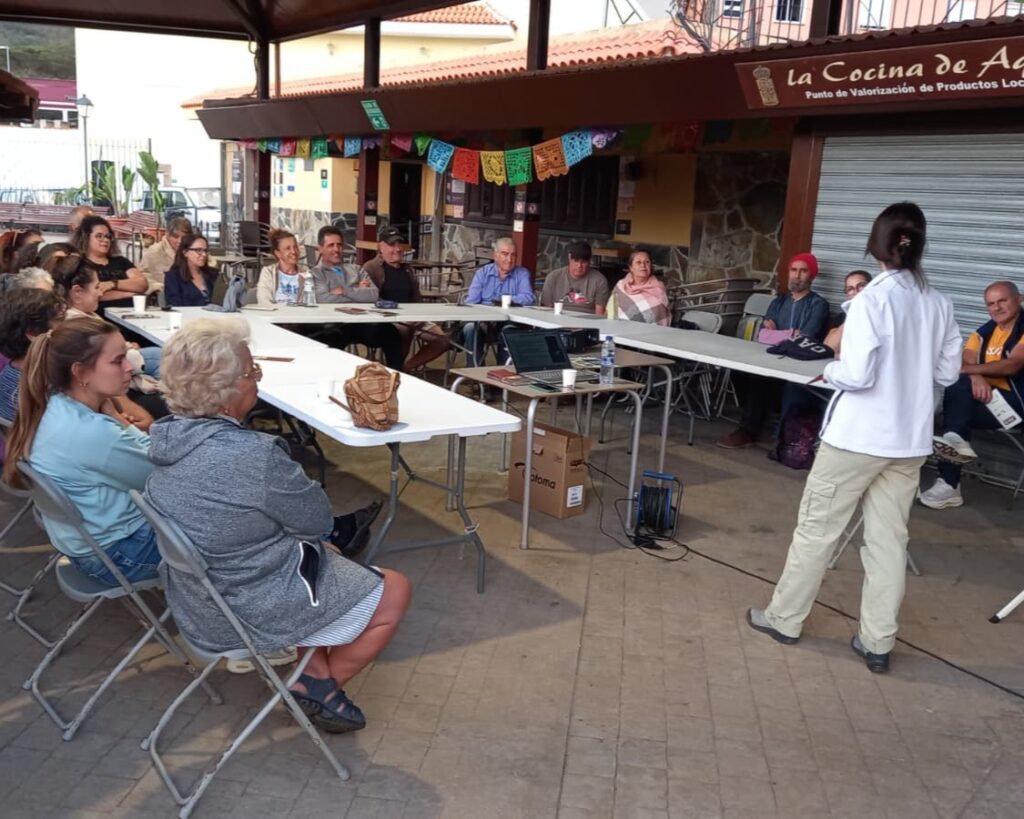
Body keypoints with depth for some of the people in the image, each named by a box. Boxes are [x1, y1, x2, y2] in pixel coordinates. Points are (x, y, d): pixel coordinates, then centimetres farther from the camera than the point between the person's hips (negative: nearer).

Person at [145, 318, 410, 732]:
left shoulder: (168, 435, -6)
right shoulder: (253, 455, -33)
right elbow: (316, 521, -16)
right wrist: (303, 489, 2)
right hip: (251, 615, -8)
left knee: (323, 555, 30)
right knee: (394, 592, 10)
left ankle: (315, 674, 26)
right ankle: (319, 691, 21)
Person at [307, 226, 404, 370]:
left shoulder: (356, 270, 23)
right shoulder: (315, 274, 12)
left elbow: (373, 295, 7)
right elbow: (324, 299, -7)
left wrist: (345, 291, -1)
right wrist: (358, 292, 2)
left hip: (363, 322, 3)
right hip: (335, 325, -3)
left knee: (389, 331, -29)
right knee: (333, 337, -40)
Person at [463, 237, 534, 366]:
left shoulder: (522, 273, 8)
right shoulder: (482, 273, 11)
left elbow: (528, 297, -10)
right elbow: (471, 302, 0)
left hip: (509, 321, -1)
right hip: (482, 320, 1)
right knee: (470, 328, -30)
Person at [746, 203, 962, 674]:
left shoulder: (873, 299, -16)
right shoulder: (939, 304, 2)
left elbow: (858, 374, -20)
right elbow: (948, 372, 9)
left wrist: (830, 370, -1)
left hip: (859, 436, -5)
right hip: (910, 440, 5)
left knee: (817, 527, 9)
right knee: (889, 538, 11)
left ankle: (785, 618, 22)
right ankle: (877, 642, 18)